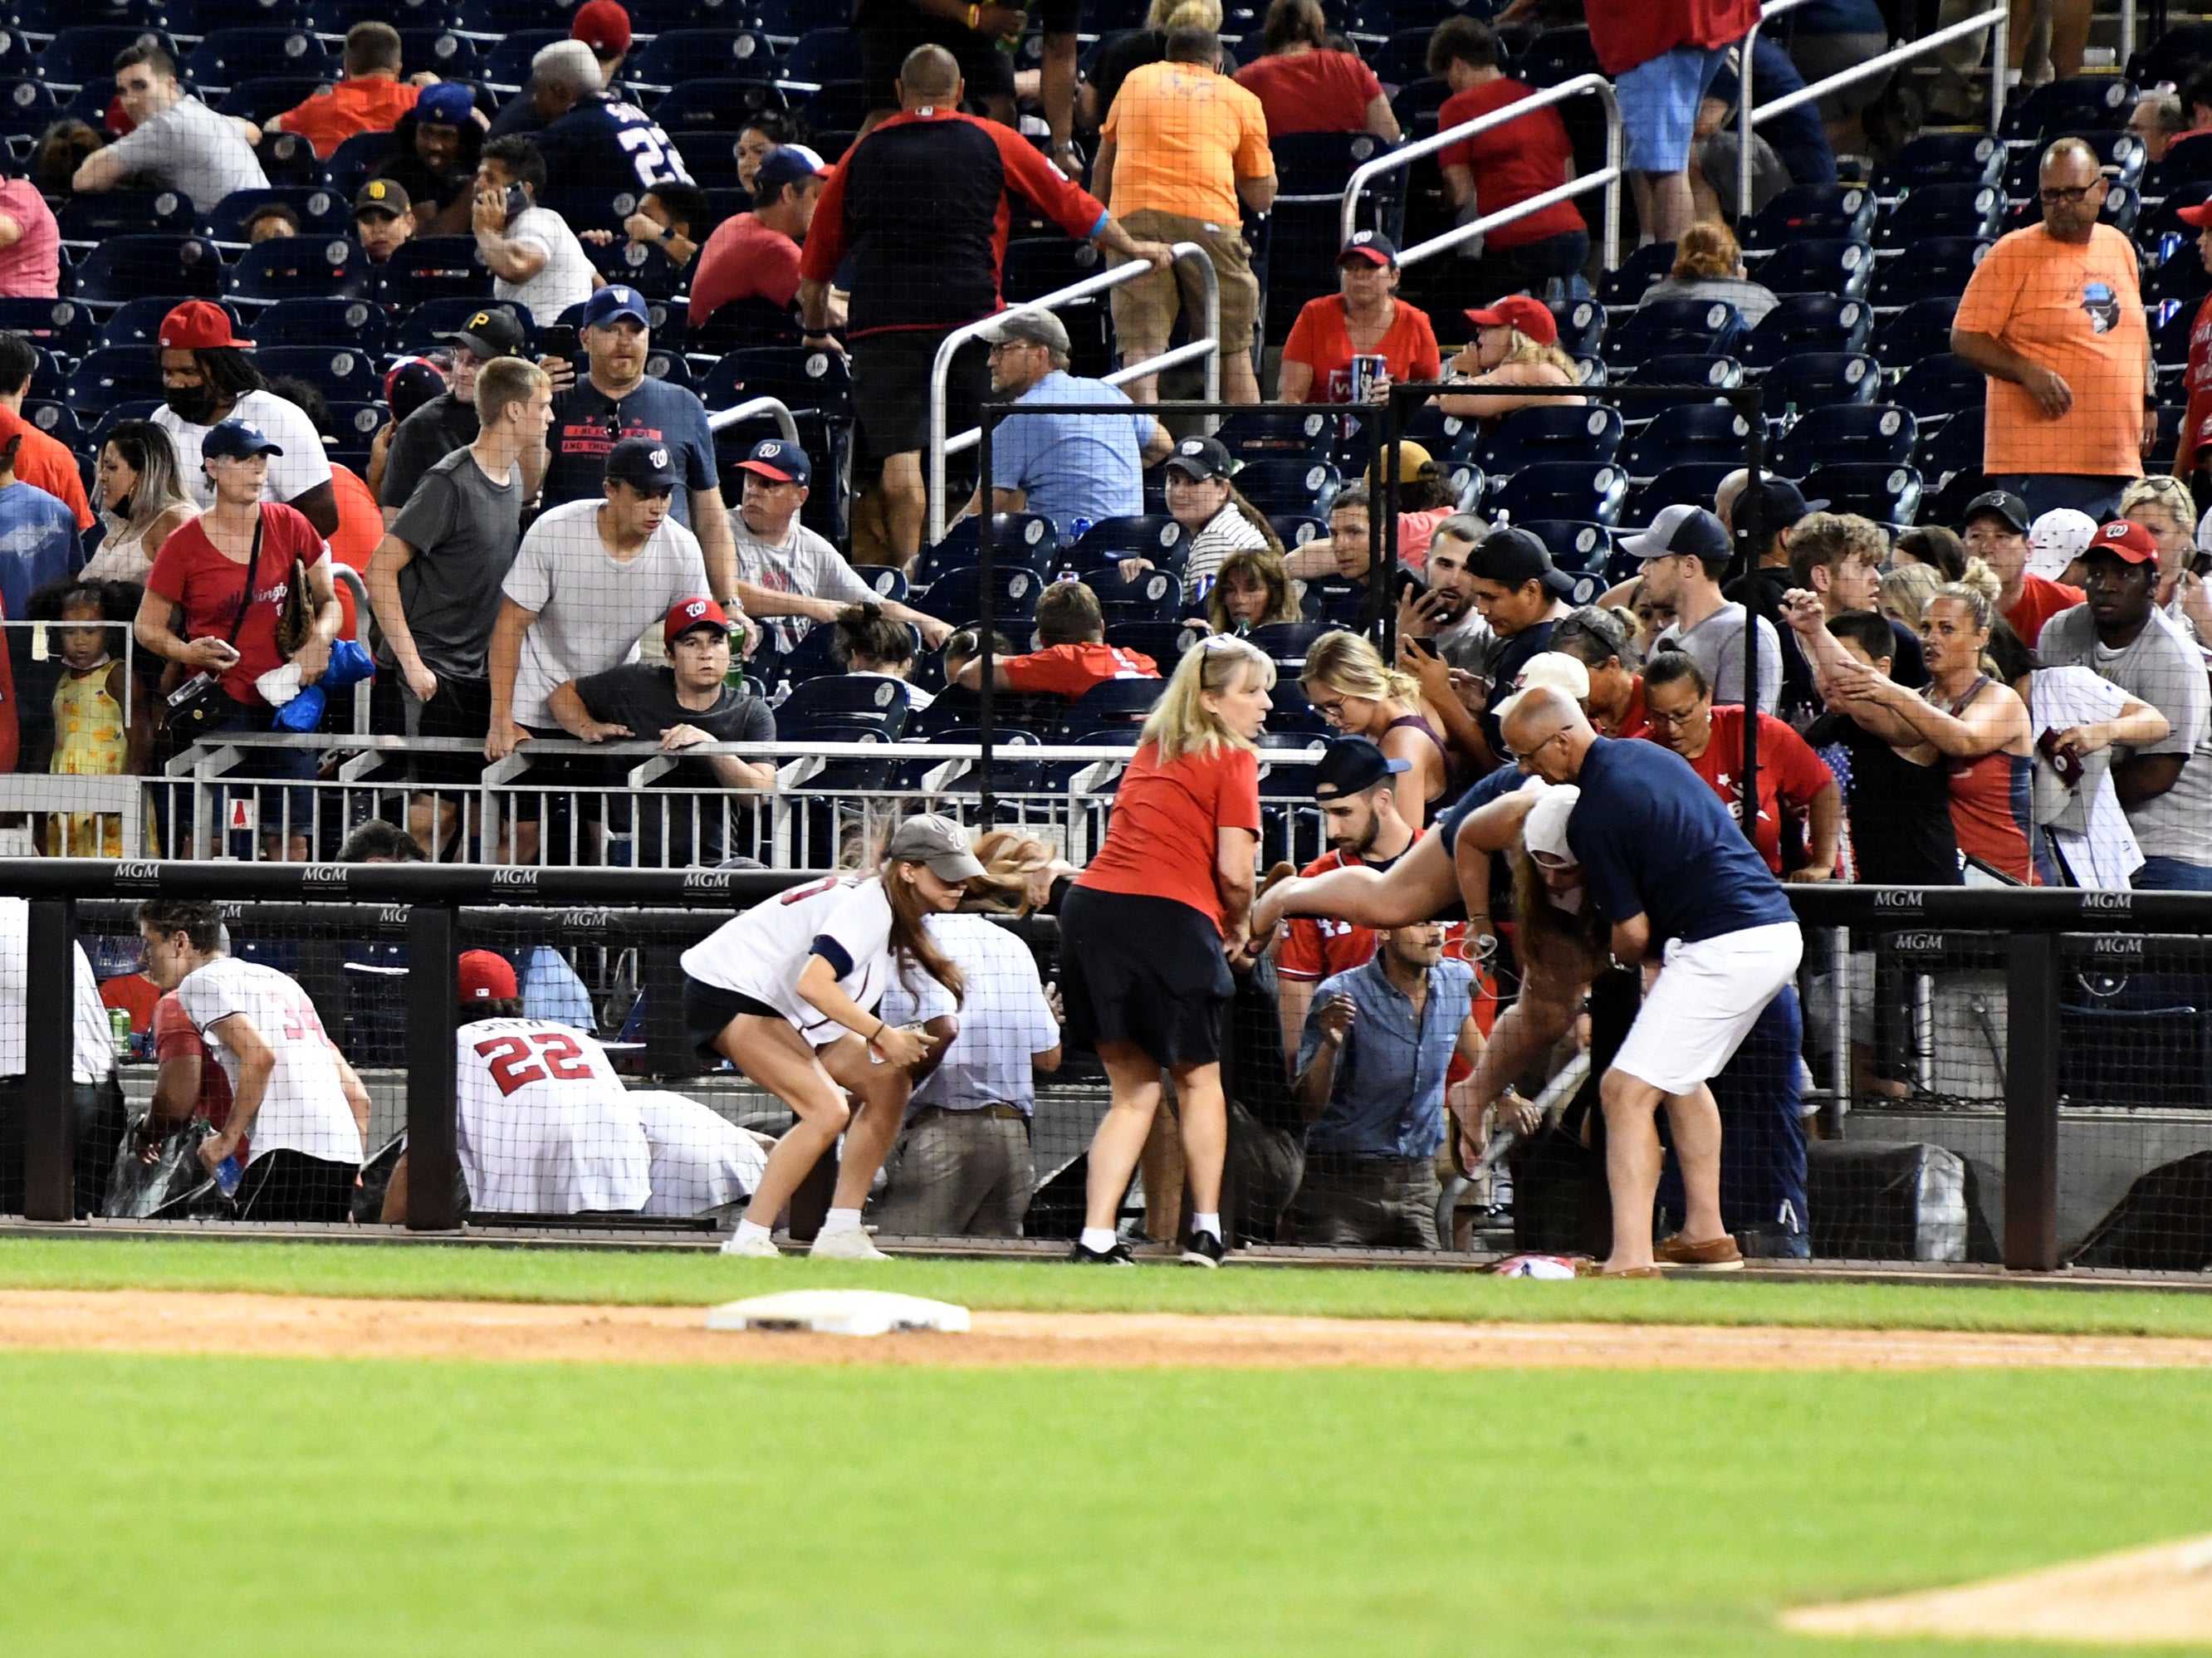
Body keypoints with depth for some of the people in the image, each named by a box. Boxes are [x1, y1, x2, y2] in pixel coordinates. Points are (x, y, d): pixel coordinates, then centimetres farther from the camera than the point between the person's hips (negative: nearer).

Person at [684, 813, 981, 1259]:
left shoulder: (902, 914, 6)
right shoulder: (869, 904, -25)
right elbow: (813, 983, -37)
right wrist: (883, 1035, -32)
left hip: (783, 1008, 11)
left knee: (889, 1085, 6)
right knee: (827, 1110, -24)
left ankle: (840, 1235, 7)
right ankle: (747, 1244, -20)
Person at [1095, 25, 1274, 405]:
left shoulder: (1137, 81, 24)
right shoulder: (1241, 99, 18)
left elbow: (1103, 163, 34)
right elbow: (1262, 198, 18)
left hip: (1133, 216, 1)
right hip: (1209, 217, 0)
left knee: (1140, 349, -6)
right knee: (1234, 348, 10)